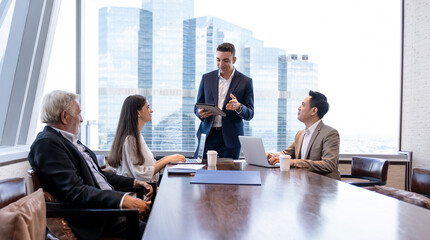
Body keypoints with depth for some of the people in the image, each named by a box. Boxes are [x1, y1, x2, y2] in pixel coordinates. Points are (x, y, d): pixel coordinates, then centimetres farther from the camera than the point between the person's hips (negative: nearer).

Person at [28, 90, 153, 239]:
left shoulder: (70, 140, 15)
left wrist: (135, 183, 12)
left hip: (109, 204, 9)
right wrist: (122, 200, -32)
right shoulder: (47, 143, -14)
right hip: (90, 222, -9)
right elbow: (76, 192, -24)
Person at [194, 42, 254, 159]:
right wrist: (200, 113, -11)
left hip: (231, 139, -1)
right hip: (207, 136, 2)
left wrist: (238, 107, -20)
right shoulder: (206, 78, 9)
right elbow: (197, 107, 12)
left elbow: (249, 114, 1)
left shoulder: (245, 82, 2)